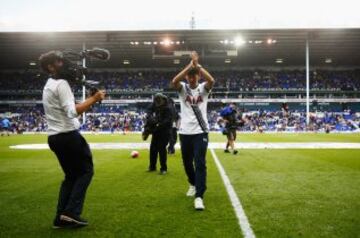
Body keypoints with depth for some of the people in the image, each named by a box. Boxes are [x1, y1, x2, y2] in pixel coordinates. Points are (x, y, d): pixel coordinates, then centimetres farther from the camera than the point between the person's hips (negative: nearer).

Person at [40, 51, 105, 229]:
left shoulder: (49, 85, 19)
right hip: (67, 136, -9)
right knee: (85, 171, 1)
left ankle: (61, 217, 11)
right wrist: (93, 99, -21)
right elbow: (72, 112, -25)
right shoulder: (61, 84, -13)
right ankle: (71, 212, -6)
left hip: (54, 137, 9)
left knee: (71, 175, 15)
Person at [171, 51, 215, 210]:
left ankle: (199, 196, -11)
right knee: (187, 162, 15)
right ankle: (193, 184, 41)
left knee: (200, 163, -10)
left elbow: (211, 80, -21)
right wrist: (190, 65, -23)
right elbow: (174, 81, -20)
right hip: (185, 132, 2)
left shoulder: (203, 88, 3)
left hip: (201, 131, -2)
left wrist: (197, 65, -21)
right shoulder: (182, 88, 3)